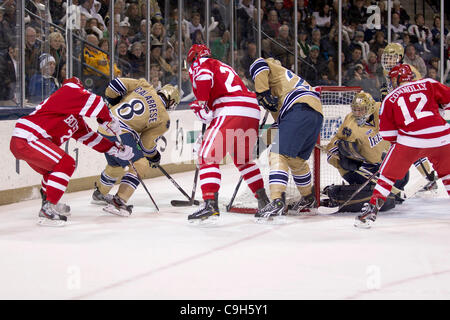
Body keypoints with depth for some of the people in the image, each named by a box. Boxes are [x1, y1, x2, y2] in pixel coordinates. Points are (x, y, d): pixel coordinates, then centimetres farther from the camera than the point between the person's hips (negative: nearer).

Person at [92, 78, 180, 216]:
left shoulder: (144, 86, 9)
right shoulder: (163, 118, 0)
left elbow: (115, 84, 6)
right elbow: (147, 143, 3)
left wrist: (114, 104, 22)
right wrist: (155, 157, 22)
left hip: (104, 128, 8)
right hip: (120, 134, -8)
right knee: (140, 165, -4)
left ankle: (99, 194, 50)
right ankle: (118, 202, -11)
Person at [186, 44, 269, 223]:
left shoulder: (200, 64, 11)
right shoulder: (224, 67, 35)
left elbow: (204, 77, -12)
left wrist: (201, 105, -8)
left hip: (230, 112, -8)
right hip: (253, 112, 8)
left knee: (208, 155, -8)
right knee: (243, 159, 25)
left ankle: (210, 204, -23)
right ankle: (263, 200, 23)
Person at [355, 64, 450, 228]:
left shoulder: (390, 99, 13)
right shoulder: (429, 84, 13)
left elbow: (387, 133, 12)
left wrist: (396, 141, 28)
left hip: (411, 140, -2)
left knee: (388, 175, 11)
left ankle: (371, 210, 3)